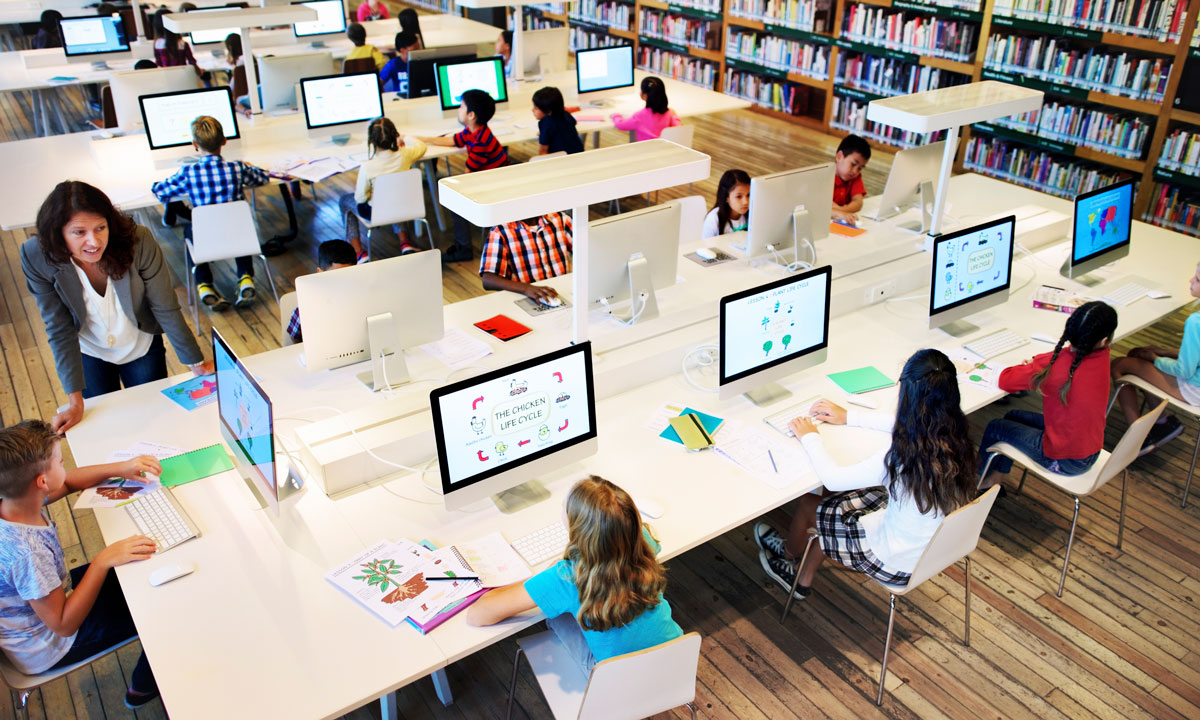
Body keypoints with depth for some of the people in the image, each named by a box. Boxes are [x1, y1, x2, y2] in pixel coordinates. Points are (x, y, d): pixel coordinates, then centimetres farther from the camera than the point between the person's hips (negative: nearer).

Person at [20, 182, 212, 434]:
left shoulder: (138, 241, -33)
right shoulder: (36, 257, -27)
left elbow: (166, 309, -21)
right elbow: (59, 329, -20)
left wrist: (197, 363, -14)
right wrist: (75, 401, -19)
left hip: (142, 347, -1)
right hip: (88, 354, 1)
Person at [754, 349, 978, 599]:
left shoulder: (903, 458, -36)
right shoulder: (955, 437, -13)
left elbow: (832, 478, -23)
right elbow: (905, 425, 10)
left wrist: (810, 437, -6)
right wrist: (850, 416, 15)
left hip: (899, 564, -7)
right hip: (937, 546, 7)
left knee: (809, 504, 12)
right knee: (835, 500, 20)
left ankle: (789, 553, 47)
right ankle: (803, 579, 36)